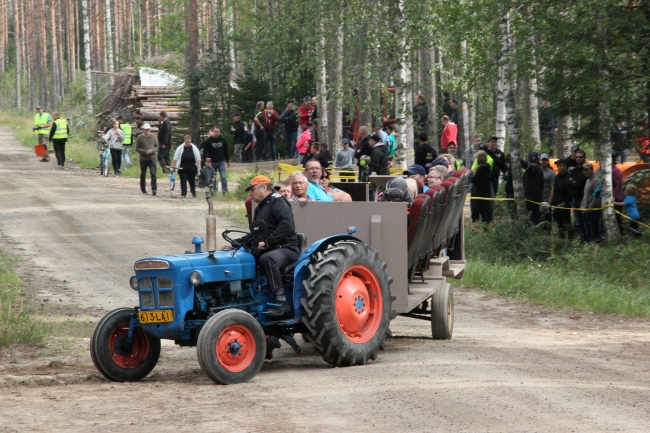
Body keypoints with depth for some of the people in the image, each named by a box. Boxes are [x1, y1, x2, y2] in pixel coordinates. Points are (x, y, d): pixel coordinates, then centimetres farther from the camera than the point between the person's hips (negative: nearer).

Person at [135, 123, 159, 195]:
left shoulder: (154, 137, 2)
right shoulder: (139, 137, -2)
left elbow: (157, 147, 7)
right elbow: (137, 148, -2)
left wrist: (152, 150, -14)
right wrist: (145, 152, -16)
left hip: (152, 158, 0)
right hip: (143, 159, 0)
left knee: (153, 174, -14)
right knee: (143, 174, 11)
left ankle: (153, 189, -17)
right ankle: (143, 189, 27)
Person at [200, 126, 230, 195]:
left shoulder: (223, 139, 1)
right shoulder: (208, 140, -7)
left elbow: (226, 151, 10)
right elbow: (204, 151, -8)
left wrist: (228, 161, 14)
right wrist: (204, 161, -21)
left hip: (221, 162, 1)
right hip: (212, 162, -1)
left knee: (223, 177, -7)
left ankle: (225, 192, -4)